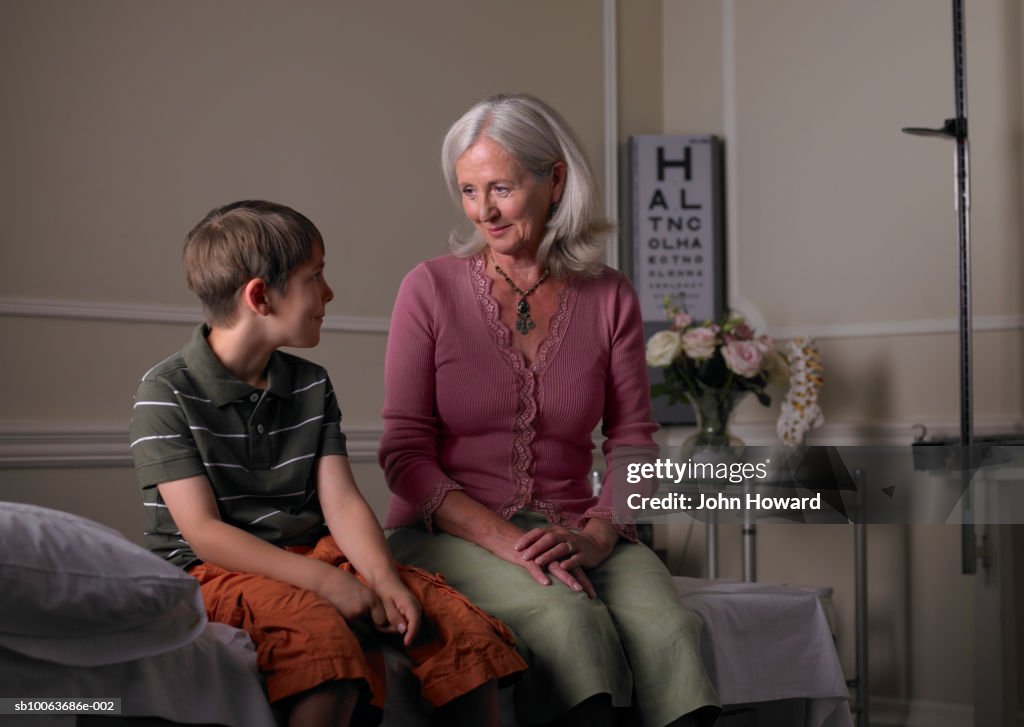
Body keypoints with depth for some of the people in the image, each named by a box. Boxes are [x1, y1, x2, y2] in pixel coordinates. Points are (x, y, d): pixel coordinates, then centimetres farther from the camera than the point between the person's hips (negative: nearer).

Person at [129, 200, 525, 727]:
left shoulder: (311, 386, 12)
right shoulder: (166, 393, -7)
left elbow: (342, 504, 3)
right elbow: (204, 534, -15)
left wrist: (385, 580, -17)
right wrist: (325, 582, -23)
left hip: (314, 557, 6)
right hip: (220, 572, -6)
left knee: (464, 628, -14)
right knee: (325, 643, -37)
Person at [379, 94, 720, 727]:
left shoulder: (609, 297, 7)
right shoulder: (431, 289, 1)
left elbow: (632, 440, 7)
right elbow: (405, 450, -3)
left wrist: (596, 534, -13)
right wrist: (505, 540, -17)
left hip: (572, 530, 2)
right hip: (450, 532, -2)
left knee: (670, 630, -29)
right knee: (572, 622, -33)